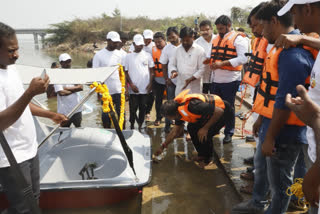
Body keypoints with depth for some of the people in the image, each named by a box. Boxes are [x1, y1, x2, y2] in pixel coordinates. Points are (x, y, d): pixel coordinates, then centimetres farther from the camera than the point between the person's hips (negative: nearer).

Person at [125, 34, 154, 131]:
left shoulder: (147, 55, 5)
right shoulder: (129, 56, 2)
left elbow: (151, 70, 7)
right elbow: (126, 72, 3)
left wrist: (150, 83, -2)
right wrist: (131, 84, -7)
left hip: (145, 88, 1)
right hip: (134, 88, -1)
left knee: (143, 108, 7)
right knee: (133, 108, 2)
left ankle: (140, 125, 21)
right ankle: (132, 126, 17)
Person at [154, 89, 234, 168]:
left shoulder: (192, 106, -35)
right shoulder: (178, 106, -5)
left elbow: (219, 111, -32)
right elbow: (176, 130, 9)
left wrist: (205, 128, -26)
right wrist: (163, 147, 11)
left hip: (223, 110, -9)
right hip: (212, 110, 9)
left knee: (205, 134, -21)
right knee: (192, 128, 8)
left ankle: (207, 159, 4)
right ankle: (202, 155, 19)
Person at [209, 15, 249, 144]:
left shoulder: (238, 39, -7)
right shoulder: (216, 39, 15)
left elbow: (243, 58, -18)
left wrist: (222, 63, -24)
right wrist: (210, 60, -1)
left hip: (230, 80, -6)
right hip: (216, 79, 6)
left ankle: (229, 133, 15)